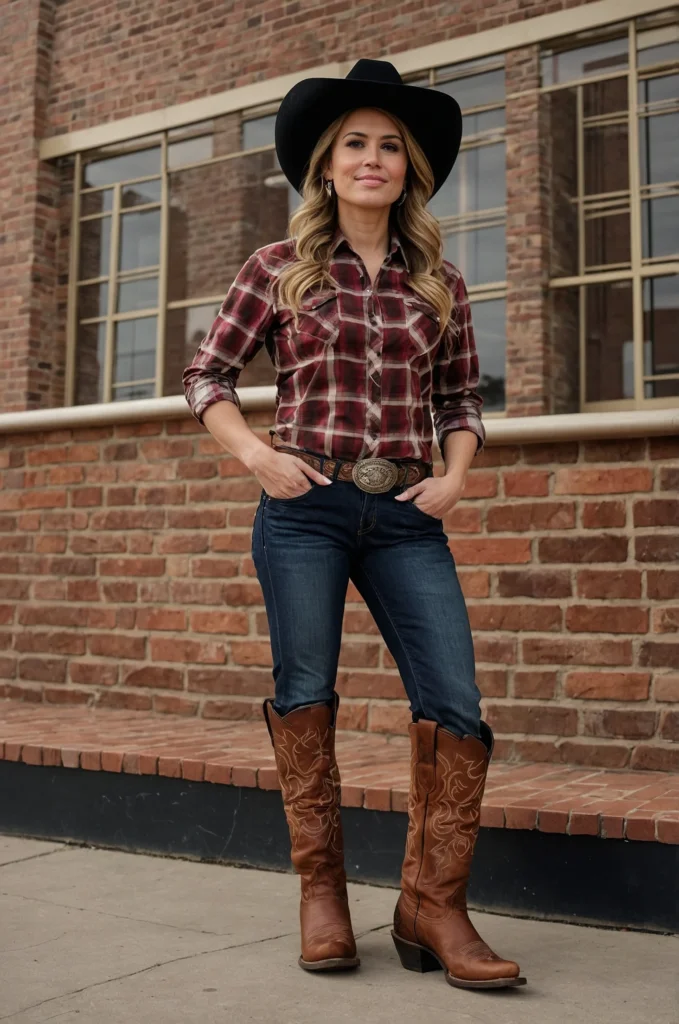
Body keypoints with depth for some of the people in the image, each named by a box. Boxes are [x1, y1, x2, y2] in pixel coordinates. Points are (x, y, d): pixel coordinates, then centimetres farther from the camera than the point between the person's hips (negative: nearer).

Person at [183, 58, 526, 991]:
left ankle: (432, 906, 7)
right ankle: (321, 891, 20)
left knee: (457, 704, -6)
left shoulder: (438, 281, 11)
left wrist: (455, 474, 2)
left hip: (406, 518, 2)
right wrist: (255, 454, -5)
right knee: (305, 696, 4)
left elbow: (463, 396, 20)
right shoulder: (280, 269, 6)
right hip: (304, 509, -2)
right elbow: (205, 375, 9)